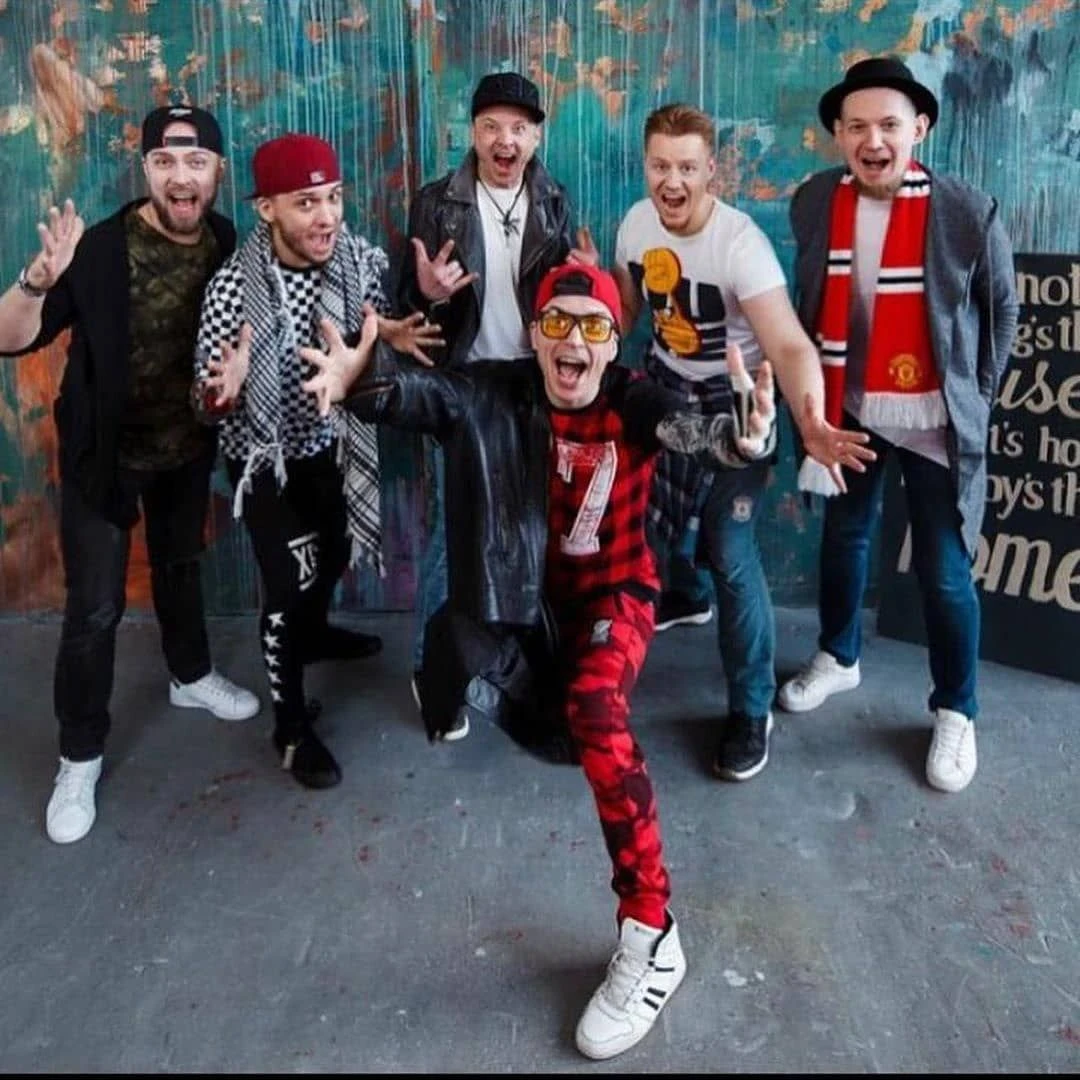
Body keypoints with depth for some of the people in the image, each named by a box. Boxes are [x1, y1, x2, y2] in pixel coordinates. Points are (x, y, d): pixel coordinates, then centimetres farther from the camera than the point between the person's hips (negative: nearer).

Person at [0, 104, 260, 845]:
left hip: (189, 446, 5)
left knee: (182, 567, 25)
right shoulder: (102, 247, -23)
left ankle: (191, 676, 49)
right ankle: (80, 756, 16)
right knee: (95, 606, 0)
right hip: (105, 452, -4)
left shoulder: (229, 245, -9)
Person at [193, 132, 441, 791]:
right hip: (266, 457, -5)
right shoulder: (234, 287, -26)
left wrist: (396, 335, -23)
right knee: (290, 583, -2)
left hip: (332, 444, 5)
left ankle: (314, 633, 57)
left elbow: (382, 332, 1)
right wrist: (225, 390, -44)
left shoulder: (365, 263, -16)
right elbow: (209, 403, -20)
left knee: (334, 553, 25)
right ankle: (293, 729, 18)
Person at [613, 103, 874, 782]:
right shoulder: (637, 221, -9)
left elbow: (790, 344, -40)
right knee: (641, 515, 15)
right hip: (663, 386, 6)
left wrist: (809, 420, -59)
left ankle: (752, 712, 6)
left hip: (733, 402, -6)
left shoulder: (740, 242, -28)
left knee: (731, 554, -11)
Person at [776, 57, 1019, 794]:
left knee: (944, 571, 2)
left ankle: (956, 712, 23)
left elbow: (1001, 311, -1)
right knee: (845, 535, 20)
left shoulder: (971, 213, -15)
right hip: (848, 408, 4)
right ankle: (838, 657, 44)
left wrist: (976, 403, 2)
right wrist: (812, 394, 7)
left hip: (936, 421, -3)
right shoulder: (813, 202, -6)